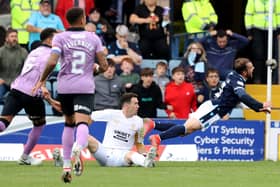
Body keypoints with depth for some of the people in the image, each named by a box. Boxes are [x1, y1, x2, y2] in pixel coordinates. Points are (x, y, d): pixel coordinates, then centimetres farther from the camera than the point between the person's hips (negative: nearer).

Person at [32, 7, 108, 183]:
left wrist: (42, 80, 2)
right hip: (85, 88, -2)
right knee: (82, 123, -15)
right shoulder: (93, 38, 5)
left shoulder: (60, 38, 1)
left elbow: (52, 62, -12)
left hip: (65, 87, 2)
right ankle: (78, 147, -49)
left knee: (69, 123, 19)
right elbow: (104, 65, 2)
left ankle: (66, 165, 20)